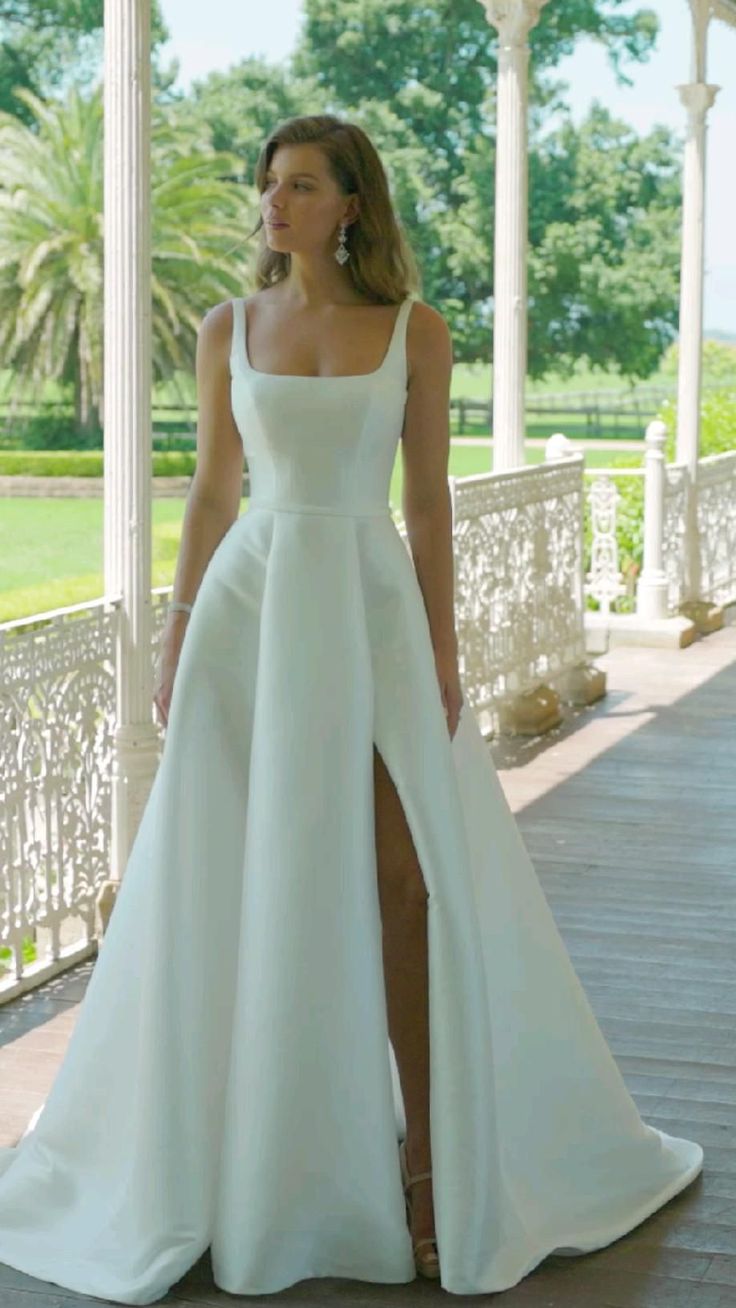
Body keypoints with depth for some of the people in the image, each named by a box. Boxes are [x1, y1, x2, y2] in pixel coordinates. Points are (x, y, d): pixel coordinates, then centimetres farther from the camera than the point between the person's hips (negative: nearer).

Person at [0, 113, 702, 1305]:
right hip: (253, 605, 1)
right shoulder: (230, 329, 6)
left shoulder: (414, 331, 2)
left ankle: (429, 1152, 7)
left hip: (374, 607, -1)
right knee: (241, 883, 3)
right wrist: (176, 642, 4)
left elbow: (429, 504, 2)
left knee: (404, 879, -4)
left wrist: (442, 654, -4)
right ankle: (223, 1151, 18)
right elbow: (212, 495, 9)